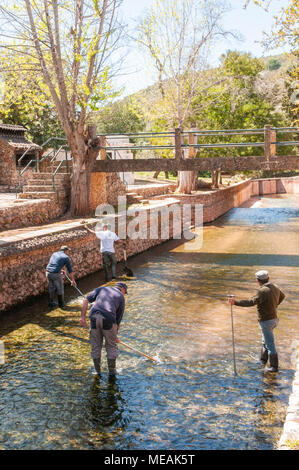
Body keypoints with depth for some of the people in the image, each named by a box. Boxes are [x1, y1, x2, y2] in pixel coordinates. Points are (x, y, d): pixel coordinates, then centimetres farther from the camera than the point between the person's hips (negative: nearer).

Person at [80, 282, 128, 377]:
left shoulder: (102, 289, 26)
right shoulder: (121, 297, 21)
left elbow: (86, 300, 13)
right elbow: (118, 318, 20)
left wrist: (82, 317, 9)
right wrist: (115, 335, 30)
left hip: (94, 316, 2)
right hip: (108, 318, -2)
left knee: (95, 346, 17)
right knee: (111, 346, 17)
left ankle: (98, 373, 27)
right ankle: (112, 373, 23)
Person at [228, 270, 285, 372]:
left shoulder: (263, 291, -26)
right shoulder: (275, 287, 2)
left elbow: (251, 302, -36)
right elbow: (282, 296, 23)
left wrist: (235, 302, -38)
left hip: (266, 321, -9)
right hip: (274, 318, 9)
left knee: (270, 344, 2)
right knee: (265, 341, 26)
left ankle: (274, 366, 12)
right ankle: (263, 360, 41)